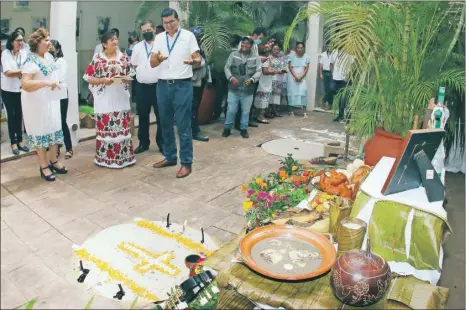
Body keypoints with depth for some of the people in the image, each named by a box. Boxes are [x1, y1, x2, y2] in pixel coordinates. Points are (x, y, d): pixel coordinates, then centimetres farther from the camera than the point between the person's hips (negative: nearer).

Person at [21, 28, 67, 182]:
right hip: (37, 102, -8)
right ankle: (44, 166, 15)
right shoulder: (31, 61, -19)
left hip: (51, 99, 8)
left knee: (54, 129, 13)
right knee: (40, 132, 3)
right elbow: (25, 84, -27)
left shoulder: (49, 56, 6)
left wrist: (56, 83, 9)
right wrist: (46, 83, -33)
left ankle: (54, 161, 28)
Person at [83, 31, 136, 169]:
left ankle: (124, 156, 19)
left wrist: (126, 79, -9)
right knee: (105, 128, 0)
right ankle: (105, 158, 11)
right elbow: (89, 79, -2)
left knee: (122, 128, 8)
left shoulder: (124, 57, 7)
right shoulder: (97, 59, -3)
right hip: (105, 100, -3)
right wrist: (104, 80, -17)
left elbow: (130, 76, 12)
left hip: (121, 99, 3)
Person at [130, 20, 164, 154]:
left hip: (158, 86, -4)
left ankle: (162, 143, 15)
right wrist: (140, 71, 8)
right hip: (142, 86, 4)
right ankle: (143, 143, 22)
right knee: (143, 116, 10)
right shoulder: (138, 47, 12)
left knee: (161, 116, 3)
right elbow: (133, 65, 19)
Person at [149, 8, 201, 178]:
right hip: (163, 85, 5)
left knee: (183, 125, -4)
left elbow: (199, 59, -4)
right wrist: (158, 58, -16)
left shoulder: (188, 36, -1)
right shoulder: (159, 38, 9)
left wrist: (194, 61, -27)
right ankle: (170, 157, 26)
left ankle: (186, 163, 3)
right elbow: (152, 63, 7)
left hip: (182, 85, -5)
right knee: (166, 124, 12)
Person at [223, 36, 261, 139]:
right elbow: (227, 67, 3)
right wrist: (231, 77, -14)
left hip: (248, 89, 0)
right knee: (231, 110, 3)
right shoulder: (233, 54, 4)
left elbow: (258, 71, -1)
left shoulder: (256, 57, 3)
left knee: (245, 111, 9)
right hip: (234, 88, 0)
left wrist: (251, 79, -19)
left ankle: (244, 129, 24)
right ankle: (227, 128, 20)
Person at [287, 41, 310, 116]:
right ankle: (291, 110, 2)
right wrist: (295, 76, -13)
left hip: (302, 78, 1)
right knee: (292, 92, -3)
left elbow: (307, 68, 2)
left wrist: (301, 77, -11)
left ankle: (304, 111, -13)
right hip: (293, 77, -1)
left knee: (303, 91, -11)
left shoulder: (306, 57, 5)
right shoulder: (291, 56, -1)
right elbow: (290, 67, -4)